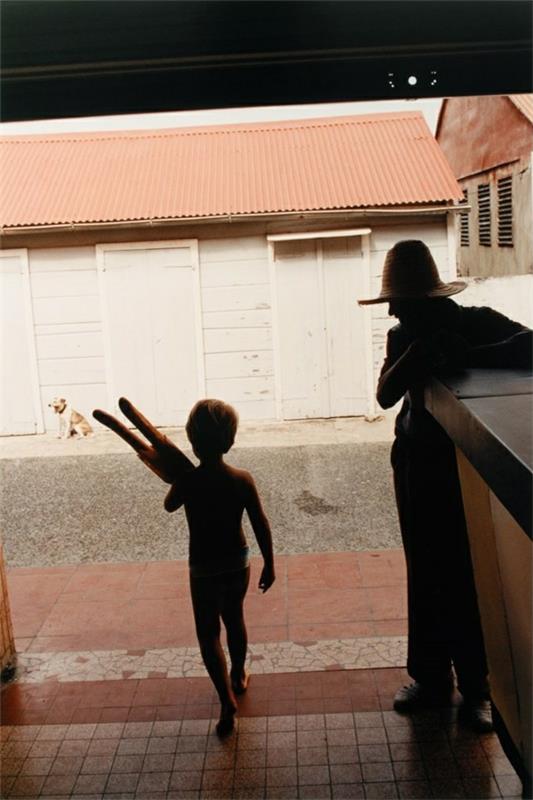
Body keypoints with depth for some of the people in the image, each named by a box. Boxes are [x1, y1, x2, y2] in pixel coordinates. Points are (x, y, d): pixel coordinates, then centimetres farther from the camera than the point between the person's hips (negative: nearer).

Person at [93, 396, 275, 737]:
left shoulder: (187, 481, -20)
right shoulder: (243, 479, -14)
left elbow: (169, 505, 1)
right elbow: (262, 525, -8)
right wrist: (269, 565, 4)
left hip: (204, 568, -3)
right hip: (238, 562, 3)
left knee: (209, 634, 7)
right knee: (235, 620, 25)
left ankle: (228, 702, -2)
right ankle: (239, 676, 44)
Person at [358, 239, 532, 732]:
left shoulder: (477, 323, -9)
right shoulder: (403, 337, 3)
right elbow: (385, 396, -12)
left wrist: (462, 357, -33)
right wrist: (418, 354, -26)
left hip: (469, 467, -4)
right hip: (418, 467, 4)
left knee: (467, 579, 0)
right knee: (425, 579, 11)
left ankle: (475, 687, 15)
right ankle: (431, 679, 25)